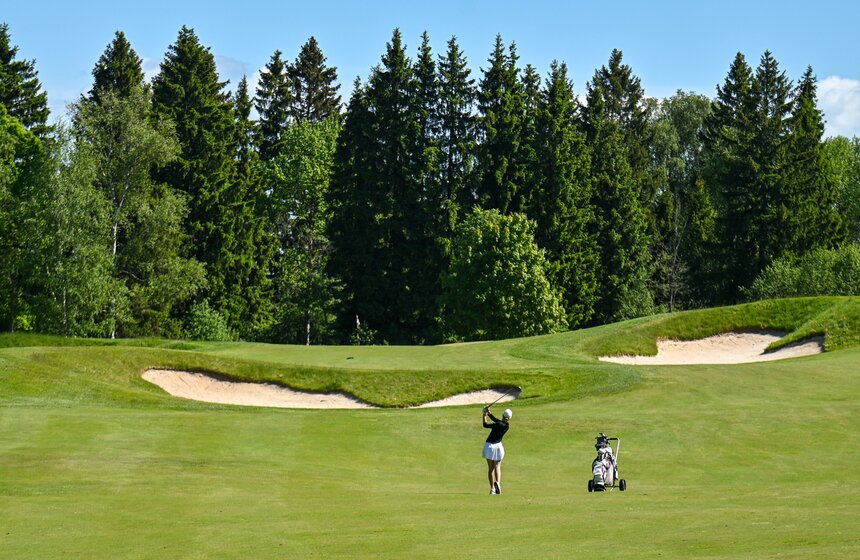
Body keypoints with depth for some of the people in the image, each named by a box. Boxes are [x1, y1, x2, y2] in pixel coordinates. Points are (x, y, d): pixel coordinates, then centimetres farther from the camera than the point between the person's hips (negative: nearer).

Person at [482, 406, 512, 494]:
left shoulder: (498, 424, -19)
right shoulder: (507, 426, -3)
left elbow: (485, 425, -8)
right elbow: (495, 419, 8)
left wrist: (485, 414, 3)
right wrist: (489, 413, 5)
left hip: (489, 445, -3)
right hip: (498, 446, 3)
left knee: (490, 468, 7)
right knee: (497, 467, 6)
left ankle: (492, 488, 5)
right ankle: (498, 482, -23)